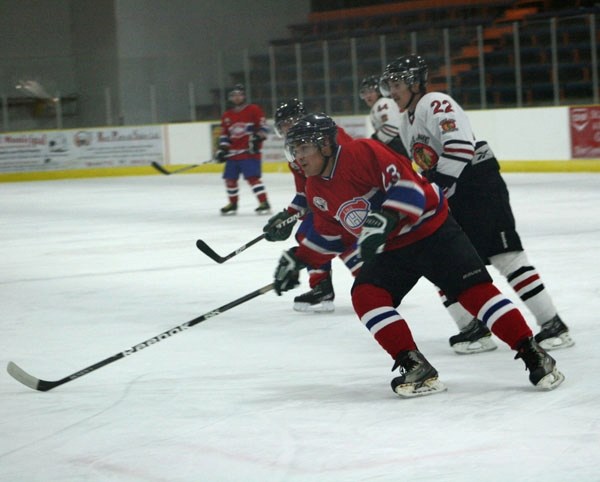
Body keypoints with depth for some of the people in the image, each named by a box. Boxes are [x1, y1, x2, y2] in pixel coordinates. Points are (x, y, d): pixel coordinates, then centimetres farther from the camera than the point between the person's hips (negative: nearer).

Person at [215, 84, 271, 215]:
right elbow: (224, 134, 18)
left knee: (252, 177, -17)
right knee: (230, 179, 8)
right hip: (233, 154, 6)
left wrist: (257, 139, -16)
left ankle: (264, 203, -17)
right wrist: (222, 148, 6)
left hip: (250, 152, -6)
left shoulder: (254, 110, -1)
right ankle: (233, 204, 25)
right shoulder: (226, 116, 15)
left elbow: (263, 126, -4)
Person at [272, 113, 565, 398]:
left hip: (431, 230, -7)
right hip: (389, 248, 7)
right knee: (366, 296, -15)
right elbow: (330, 234, 19)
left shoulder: (360, 153, -20)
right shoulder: (317, 191, 5)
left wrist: (384, 219, -36)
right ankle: (416, 367, -15)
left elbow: (407, 183, -26)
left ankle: (533, 355, -10)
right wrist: (297, 259, 15)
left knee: (475, 289, -15)